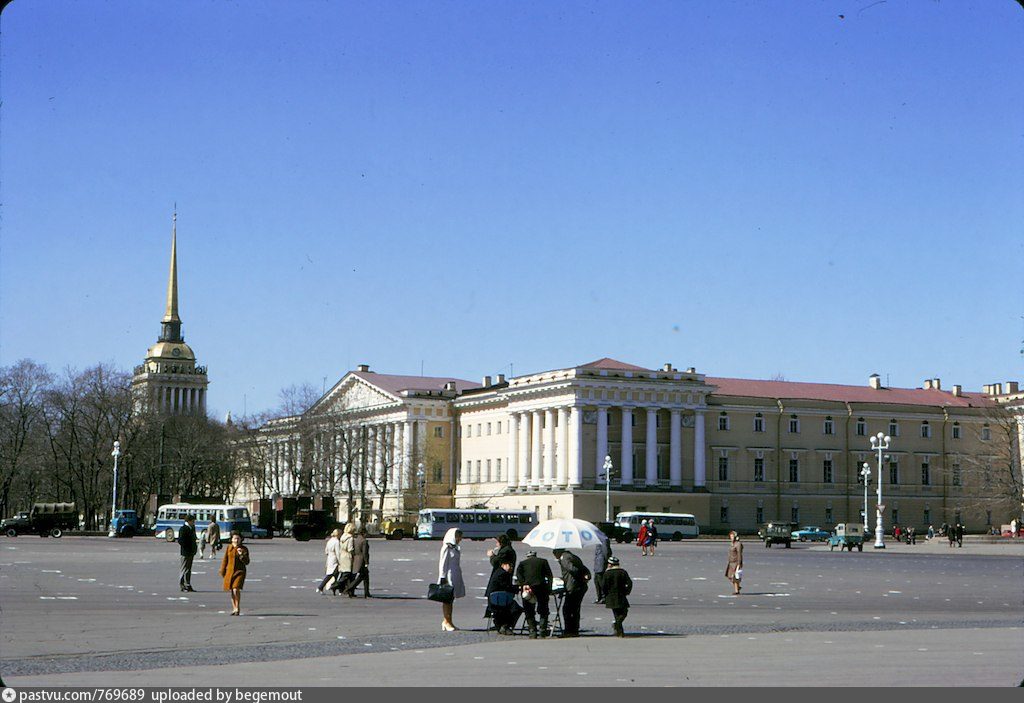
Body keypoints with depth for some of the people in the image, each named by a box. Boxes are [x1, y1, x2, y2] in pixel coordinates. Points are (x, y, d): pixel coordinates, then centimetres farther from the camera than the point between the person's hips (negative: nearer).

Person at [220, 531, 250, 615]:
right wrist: (222, 572, 10)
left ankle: (238, 608, -4)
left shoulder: (244, 549, -2)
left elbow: (246, 562, -6)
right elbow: (225, 560, 12)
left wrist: (241, 555, -22)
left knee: (236, 589, -18)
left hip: (240, 572, -4)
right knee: (231, 591, 9)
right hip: (230, 571, 4)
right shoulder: (229, 548, 6)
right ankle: (234, 609, 22)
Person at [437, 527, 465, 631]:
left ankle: (448, 622, 15)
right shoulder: (446, 548, -11)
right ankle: (446, 622, 0)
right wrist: (443, 578, -16)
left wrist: (459, 579, 19)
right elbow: (443, 563, -13)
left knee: (451, 599, 11)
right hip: (449, 577, -9)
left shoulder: (456, 548, 15)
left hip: (456, 576, 9)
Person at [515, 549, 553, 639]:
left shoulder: (522, 563, 18)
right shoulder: (543, 561, 18)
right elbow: (549, 576, 8)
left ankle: (533, 632, -1)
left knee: (529, 612, 8)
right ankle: (543, 630, 2)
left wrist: (523, 584, -8)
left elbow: (518, 574, -1)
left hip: (527, 587, 0)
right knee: (544, 610, 13)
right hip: (542, 587, 0)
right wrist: (549, 590, 5)